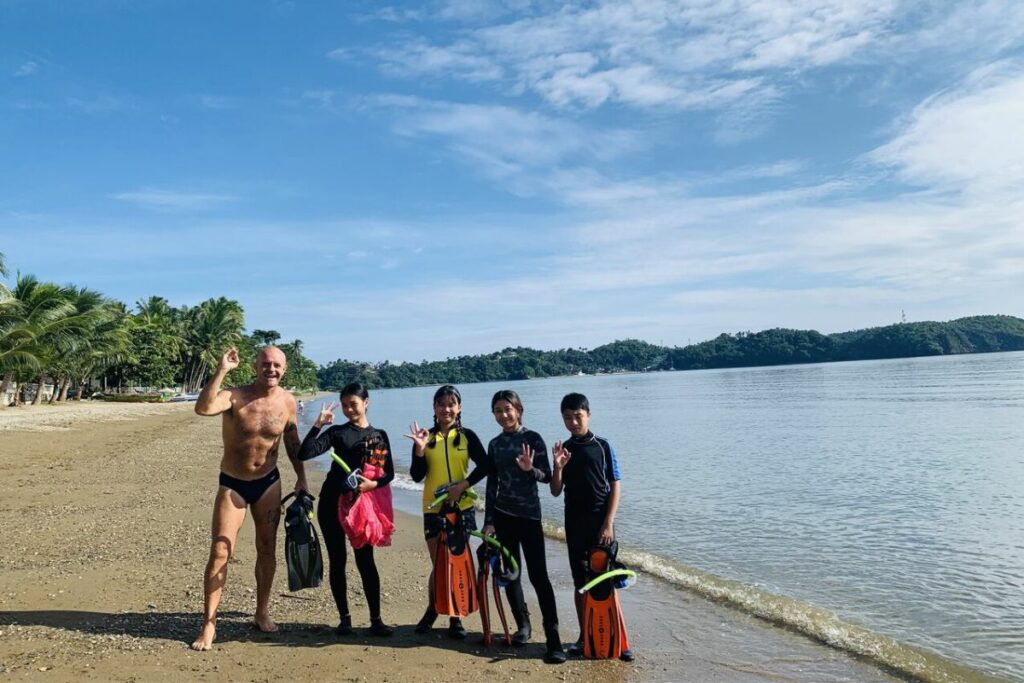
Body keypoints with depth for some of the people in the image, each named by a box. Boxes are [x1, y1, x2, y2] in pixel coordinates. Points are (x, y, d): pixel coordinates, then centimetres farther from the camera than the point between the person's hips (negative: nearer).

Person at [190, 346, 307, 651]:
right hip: (233, 484, -3)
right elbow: (203, 408, -39)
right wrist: (221, 371, -42)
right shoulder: (235, 396, -18)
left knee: (267, 549, 11)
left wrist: (301, 476, 9)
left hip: (268, 483, 3)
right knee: (220, 552, -6)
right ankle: (208, 624, 7)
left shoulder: (287, 401, -5)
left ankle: (262, 612, 27)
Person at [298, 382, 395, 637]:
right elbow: (304, 453, -9)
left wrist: (373, 484, -16)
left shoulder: (379, 435, 5)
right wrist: (318, 424, -14)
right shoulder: (337, 432, 3)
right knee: (337, 560, 6)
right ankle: (344, 618, 17)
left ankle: (376, 620, 7)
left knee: (365, 560, 0)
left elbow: (389, 473, 3)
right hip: (332, 502, 1)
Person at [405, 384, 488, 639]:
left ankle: (456, 618, 18)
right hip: (433, 509, 0)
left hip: (462, 508, 0)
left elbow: (484, 466, -3)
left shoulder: (467, 436, 1)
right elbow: (416, 476, -3)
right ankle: (431, 610, 26)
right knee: (439, 565, 2)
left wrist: (463, 485, -16)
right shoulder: (426, 437, 1)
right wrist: (420, 449, -18)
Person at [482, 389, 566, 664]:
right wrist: (488, 521, 7)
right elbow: (491, 484, 9)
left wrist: (530, 469, -27)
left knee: (538, 576, -7)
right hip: (502, 516, 5)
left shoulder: (532, 438, -5)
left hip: (529, 516, -4)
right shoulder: (494, 444, 7)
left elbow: (547, 476, -6)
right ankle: (523, 625, 25)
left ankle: (553, 638, -5)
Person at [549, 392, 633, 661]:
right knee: (580, 582, 10)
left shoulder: (602, 446, -4)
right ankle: (584, 636, 21)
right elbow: (556, 492, 4)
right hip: (574, 523, 3)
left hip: (601, 521, -3)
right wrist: (558, 467, -13)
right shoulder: (562, 449, 4)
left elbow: (615, 487, -4)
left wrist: (608, 523, -11)